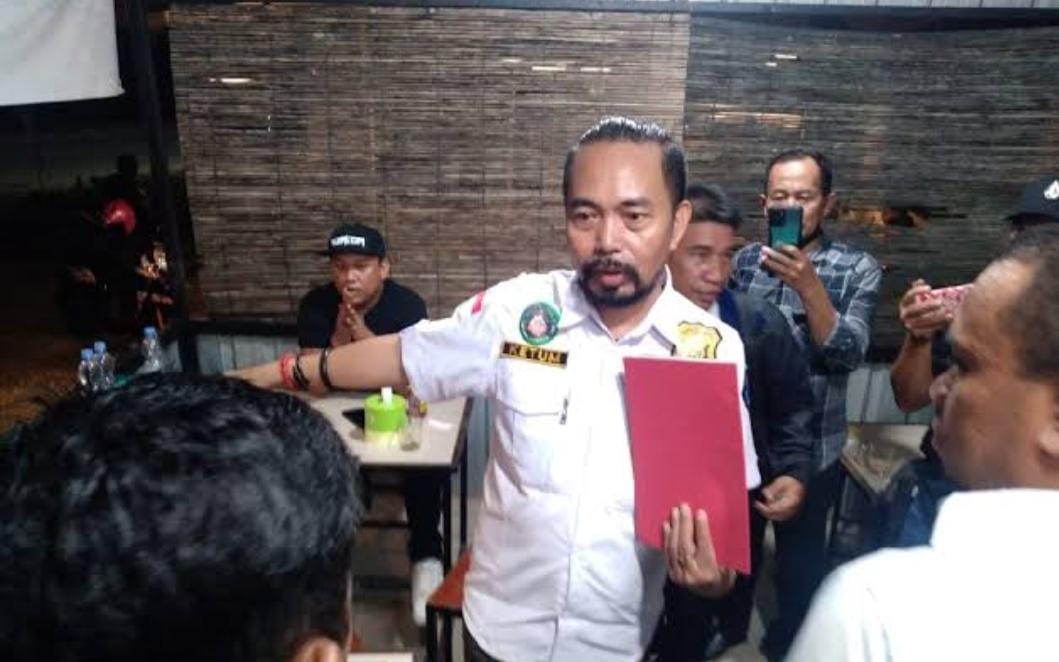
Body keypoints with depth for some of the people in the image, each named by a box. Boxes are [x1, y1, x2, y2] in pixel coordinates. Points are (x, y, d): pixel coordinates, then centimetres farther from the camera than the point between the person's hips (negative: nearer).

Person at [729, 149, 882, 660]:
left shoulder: (857, 269, -8)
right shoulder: (746, 260, 0)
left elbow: (849, 353, -19)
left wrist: (808, 284, -30)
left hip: (809, 447, -2)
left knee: (800, 557, 16)